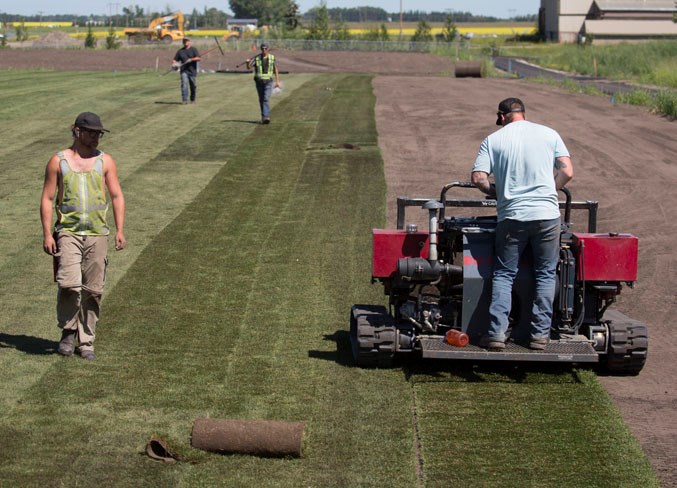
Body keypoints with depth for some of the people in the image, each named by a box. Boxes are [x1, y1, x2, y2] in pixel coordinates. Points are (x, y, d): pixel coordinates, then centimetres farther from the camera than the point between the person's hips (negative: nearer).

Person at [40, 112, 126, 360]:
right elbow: (47, 198, 4)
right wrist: (47, 233, -4)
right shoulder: (58, 161, 4)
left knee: (93, 291, 2)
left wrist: (120, 230, -2)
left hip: (97, 234, 2)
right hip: (68, 232, -2)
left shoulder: (105, 161, 9)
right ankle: (68, 330, 5)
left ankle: (86, 342, 13)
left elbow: (117, 196, 9)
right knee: (69, 284, -18)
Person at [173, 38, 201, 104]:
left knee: (193, 86, 6)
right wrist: (175, 63, -8)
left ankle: (192, 100, 22)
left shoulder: (193, 49, 4)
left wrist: (191, 59, -23)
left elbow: (198, 58, -8)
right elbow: (175, 59, 15)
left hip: (192, 70, -1)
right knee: (184, 84, -14)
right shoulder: (180, 51, 13)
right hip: (184, 71, 1)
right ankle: (184, 100, -18)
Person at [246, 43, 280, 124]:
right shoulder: (256, 58, -1)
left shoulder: (272, 57, 0)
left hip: (268, 82, -2)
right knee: (261, 100, 9)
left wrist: (277, 81, 2)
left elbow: (275, 70, 6)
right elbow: (249, 67, -7)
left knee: (266, 99, -16)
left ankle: (266, 117, -25)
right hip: (259, 82, 2)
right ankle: (264, 116, 22)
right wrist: (248, 62, -30)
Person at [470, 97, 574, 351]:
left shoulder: (493, 140, 5)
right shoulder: (549, 134, 8)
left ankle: (497, 332, -2)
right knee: (545, 274, 10)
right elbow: (567, 172, 2)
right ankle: (540, 334, 7)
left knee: (503, 274, 9)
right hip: (547, 215, 0)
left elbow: (478, 178, -3)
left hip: (511, 216, 0)